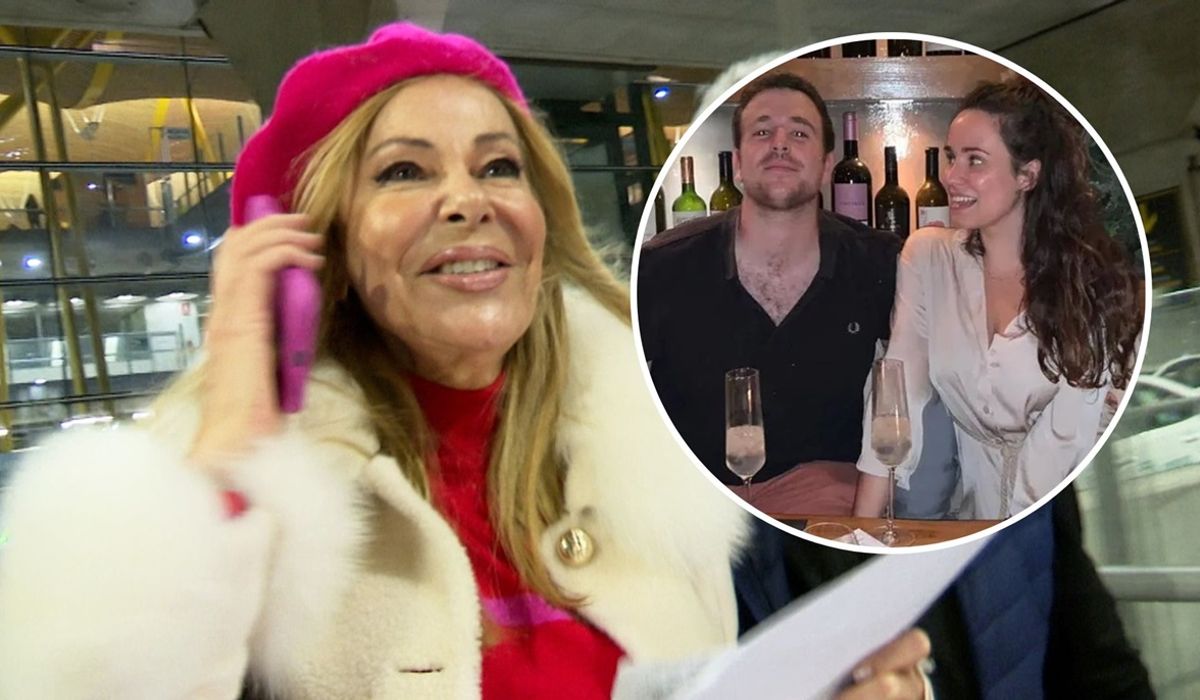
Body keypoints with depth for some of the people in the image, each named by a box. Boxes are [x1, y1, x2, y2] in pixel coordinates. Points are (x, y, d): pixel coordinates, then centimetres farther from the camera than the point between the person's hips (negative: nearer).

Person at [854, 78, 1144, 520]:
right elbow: (900, 394, -8)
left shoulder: (1093, 280, -8)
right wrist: (864, 526, -17)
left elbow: (1066, 433, -13)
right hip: (973, 501, 3)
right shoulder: (926, 256, -2)